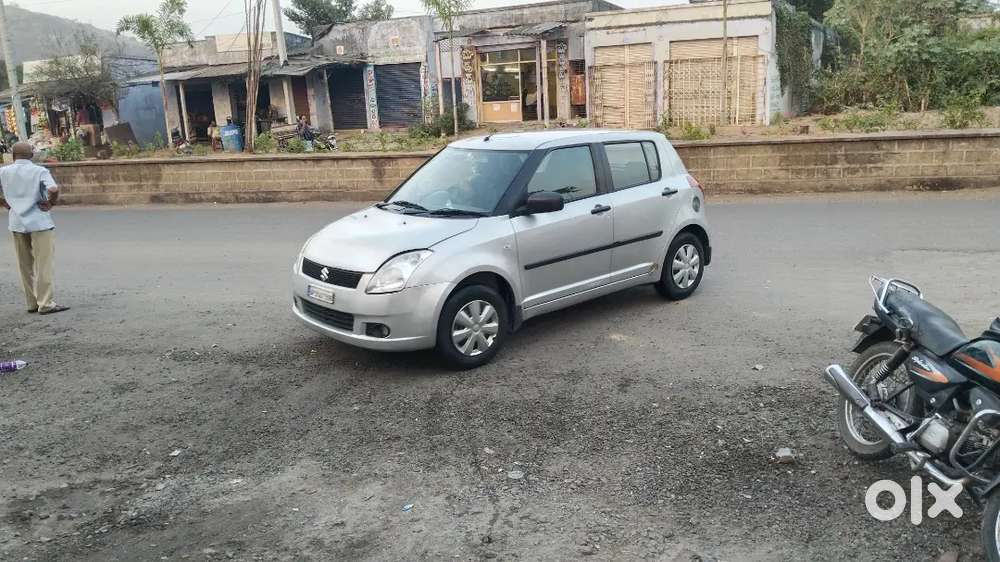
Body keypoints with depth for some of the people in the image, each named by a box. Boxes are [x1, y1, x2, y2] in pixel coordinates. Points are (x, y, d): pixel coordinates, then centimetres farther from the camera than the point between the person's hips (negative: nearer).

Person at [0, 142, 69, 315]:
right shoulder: (39, 171, -5)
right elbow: (53, 190, -22)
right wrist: (50, 204, -6)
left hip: (17, 224, 4)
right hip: (39, 223, -4)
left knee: (25, 266, 12)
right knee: (44, 264, 0)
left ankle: (32, 303, 17)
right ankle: (45, 304, -2)